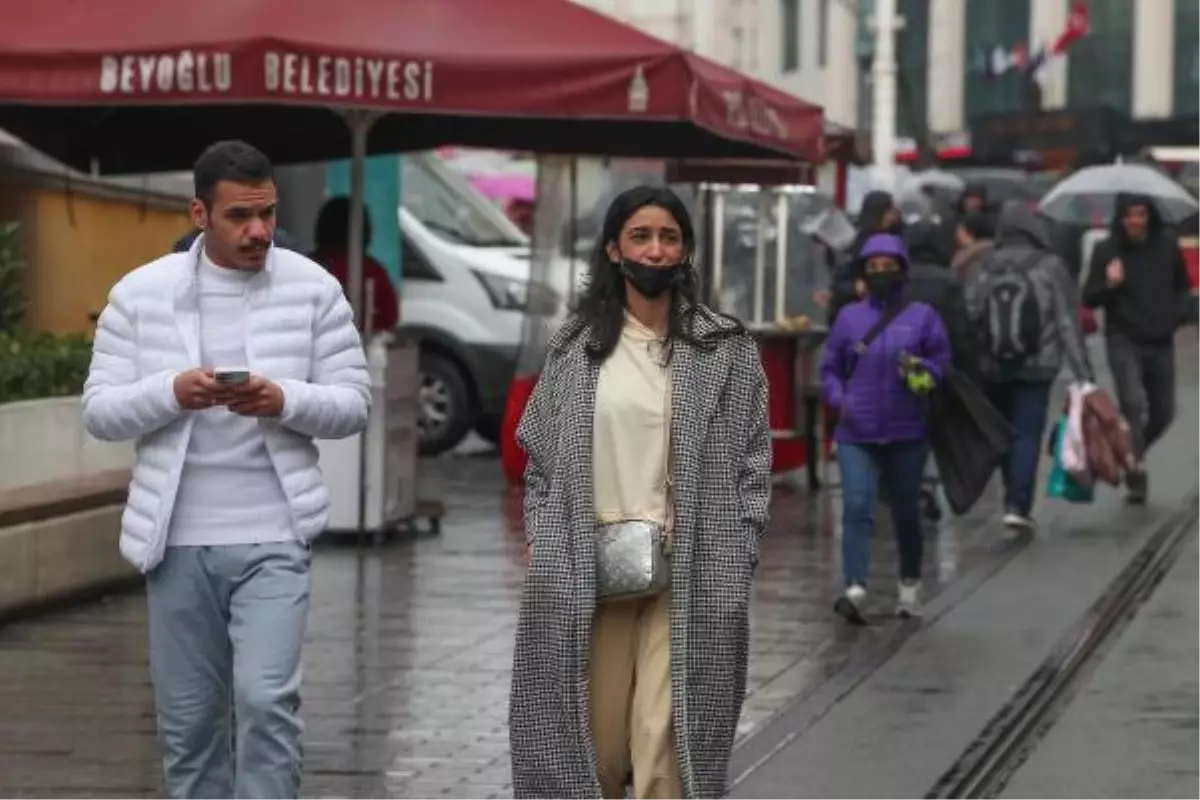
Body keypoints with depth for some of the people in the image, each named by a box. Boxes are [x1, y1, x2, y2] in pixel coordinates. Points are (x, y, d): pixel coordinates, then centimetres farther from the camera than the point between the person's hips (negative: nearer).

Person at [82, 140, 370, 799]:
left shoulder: (313, 288, 0)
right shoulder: (139, 293, 1)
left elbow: (353, 404, 1)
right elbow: (99, 412, 1)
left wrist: (285, 400, -18)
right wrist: (171, 391, -18)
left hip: (273, 536, -2)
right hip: (176, 540, 2)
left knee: (267, 700, -14)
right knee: (186, 719, 9)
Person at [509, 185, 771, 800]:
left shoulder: (726, 349, 3)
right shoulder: (575, 345, 9)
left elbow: (752, 462, 3)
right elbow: (540, 458, 12)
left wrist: (731, 562, -4)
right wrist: (543, 544, 2)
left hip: (686, 574, -2)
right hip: (586, 572, 2)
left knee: (665, 749, -9)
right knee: (592, 744, 4)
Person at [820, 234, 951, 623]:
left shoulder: (922, 316, 2)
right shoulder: (849, 317, 7)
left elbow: (941, 360, 1)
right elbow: (830, 368, 12)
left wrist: (924, 373, -21)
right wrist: (838, 398, -7)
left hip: (906, 434, 0)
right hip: (857, 434, 0)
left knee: (906, 512, 12)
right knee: (857, 508, -15)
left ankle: (910, 584, 33)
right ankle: (855, 591, -24)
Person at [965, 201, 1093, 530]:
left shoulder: (981, 268, -2)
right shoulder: (1050, 268, -8)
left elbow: (967, 317, -3)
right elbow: (1068, 323, -8)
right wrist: (1083, 373, -7)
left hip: (991, 369, 2)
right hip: (1036, 367, -2)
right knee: (1028, 434, 0)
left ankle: (1015, 499, 22)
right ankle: (1018, 505, -11)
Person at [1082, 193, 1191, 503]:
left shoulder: (1167, 247, 1)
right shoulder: (1107, 251, -7)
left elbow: (1183, 287, 15)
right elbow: (1089, 299, -4)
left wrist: (1179, 314, -4)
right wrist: (1109, 284, -24)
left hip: (1161, 341, 4)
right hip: (1124, 340, -4)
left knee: (1163, 413, 10)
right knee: (1133, 403, -20)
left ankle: (1131, 452, 35)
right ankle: (1136, 471, -19)